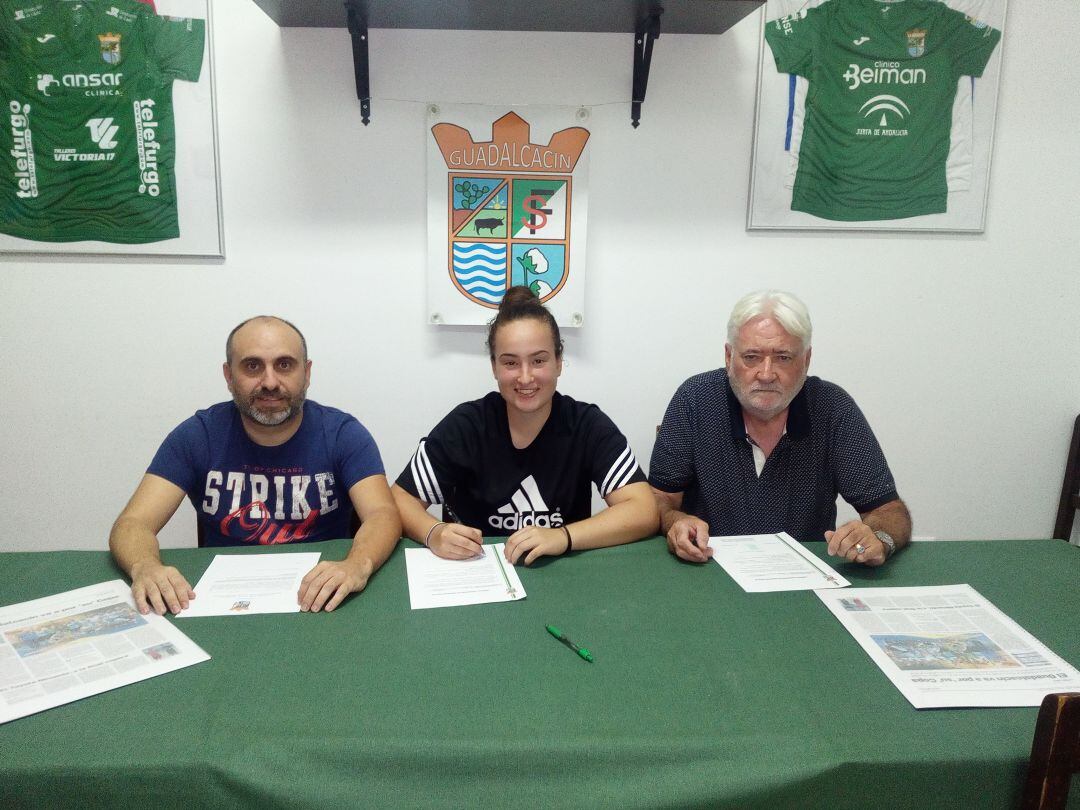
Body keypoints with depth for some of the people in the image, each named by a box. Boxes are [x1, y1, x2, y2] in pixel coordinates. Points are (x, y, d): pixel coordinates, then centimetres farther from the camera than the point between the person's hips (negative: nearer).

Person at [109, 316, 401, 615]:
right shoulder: (196, 436, -3)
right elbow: (133, 523, -9)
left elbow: (383, 515, -18)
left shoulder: (343, 433, -6)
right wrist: (145, 567, -33)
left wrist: (357, 565, -41)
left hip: (320, 601, 1)